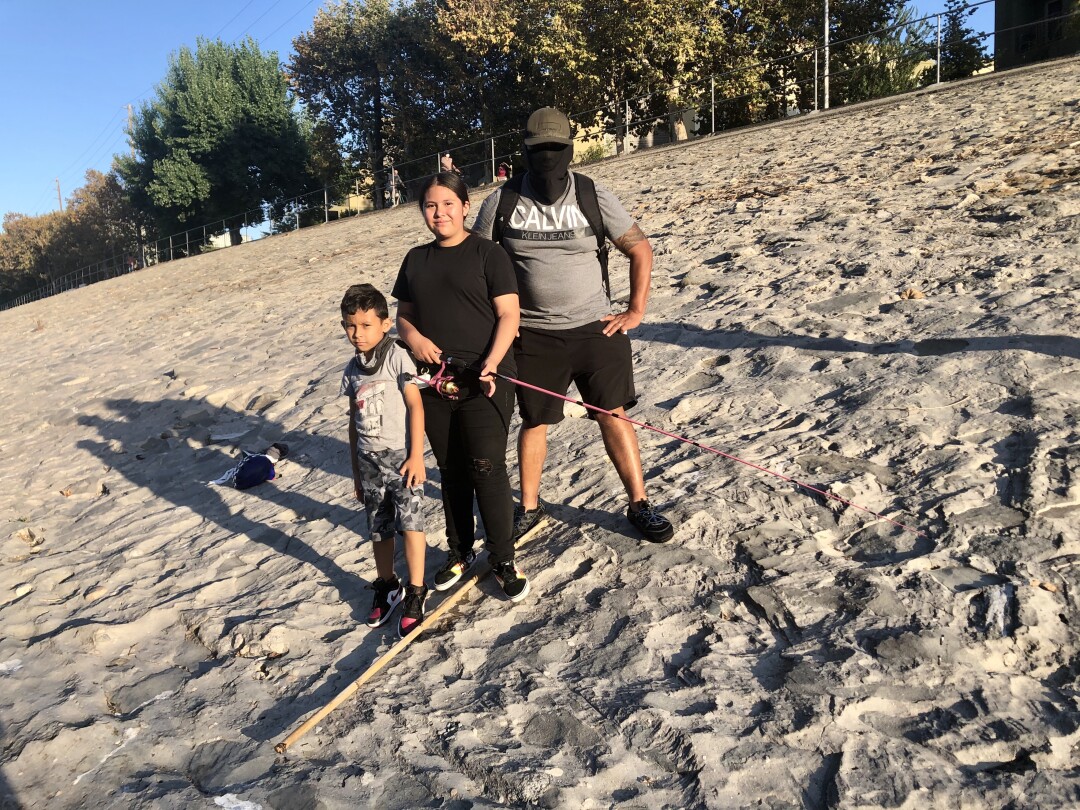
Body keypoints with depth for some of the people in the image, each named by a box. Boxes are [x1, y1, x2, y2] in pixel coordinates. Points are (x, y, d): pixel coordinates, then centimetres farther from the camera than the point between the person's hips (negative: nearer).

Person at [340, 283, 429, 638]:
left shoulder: (397, 357, -8)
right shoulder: (352, 370, 8)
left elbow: (415, 406, -11)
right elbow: (354, 422, 13)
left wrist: (416, 455, -16)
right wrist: (356, 470, 15)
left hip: (400, 456, -5)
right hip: (369, 461, 5)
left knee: (410, 521, -11)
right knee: (379, 530, 13)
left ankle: (415, 593, 1)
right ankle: (386, 587, 31)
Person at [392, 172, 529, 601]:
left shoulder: (488, 253, -2)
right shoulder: (416, 259, 14)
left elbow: (508, 314, -9)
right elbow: (403, 314, 18)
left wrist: (492, 361, -23)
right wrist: (413, 336, -5)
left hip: (483, 382, -5)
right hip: (434, 381, 5)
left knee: (486, 467, -6)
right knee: (451, 471, 14)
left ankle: (504, 560, 8)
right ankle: (459, 552, 29)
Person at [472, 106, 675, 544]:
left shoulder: (594, 196, -3)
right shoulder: (502, 202, -1)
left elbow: (640, 250, 3)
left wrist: (635, 311, -2)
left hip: (594, 328, -1)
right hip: (533, 337, 1)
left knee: (613, 415, 1)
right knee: (534, 422, 11)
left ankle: (639, 504, 14)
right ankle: (529, 506, 29)